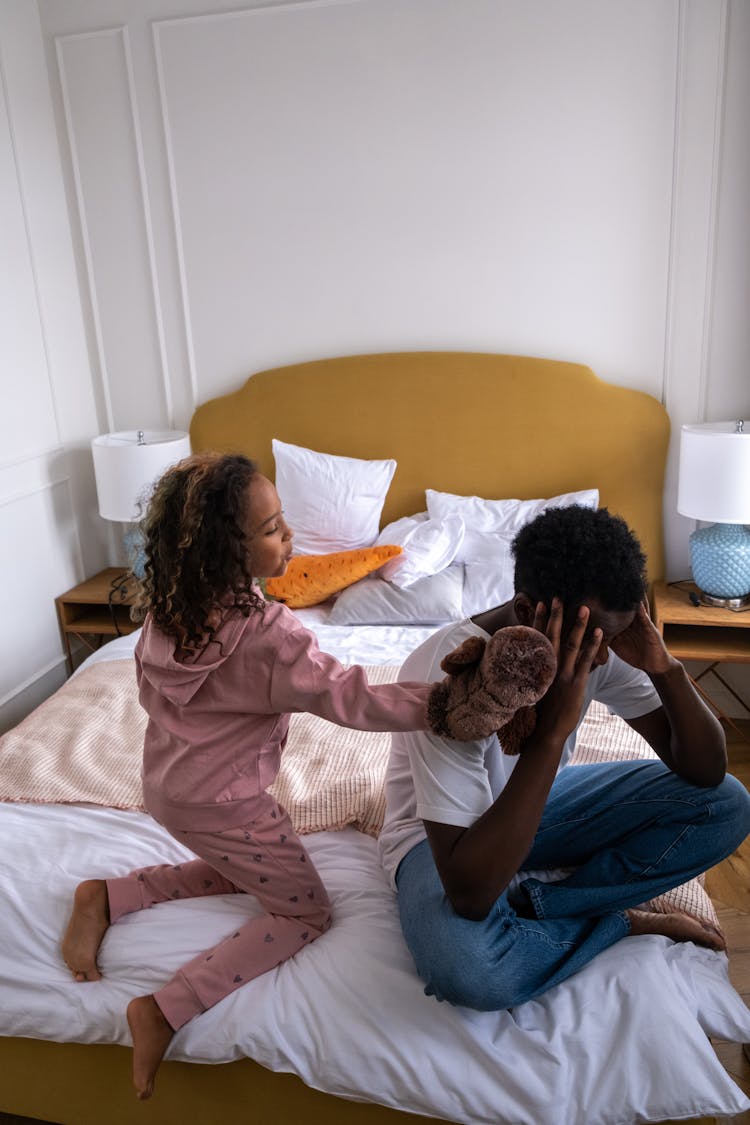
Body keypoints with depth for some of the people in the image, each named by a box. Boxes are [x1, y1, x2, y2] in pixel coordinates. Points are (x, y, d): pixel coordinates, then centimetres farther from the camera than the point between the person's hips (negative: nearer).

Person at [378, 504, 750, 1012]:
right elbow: (469, 894, -40)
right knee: (467, 970, -38)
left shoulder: (600, 643, -16)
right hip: (443, 835, -5)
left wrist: (664, 668, -29)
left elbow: (706, 772, -11)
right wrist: (551, 728, -44)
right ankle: (625, 921, -8)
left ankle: (529, 902, -11)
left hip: (540, 803, 5)